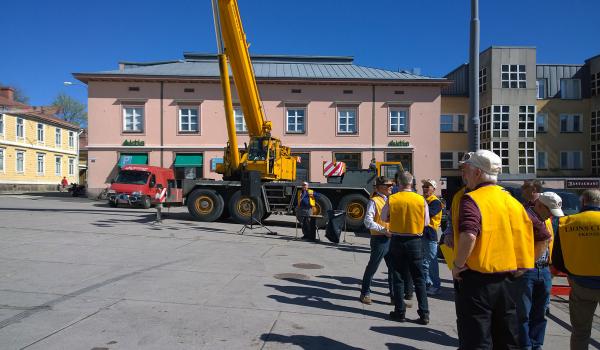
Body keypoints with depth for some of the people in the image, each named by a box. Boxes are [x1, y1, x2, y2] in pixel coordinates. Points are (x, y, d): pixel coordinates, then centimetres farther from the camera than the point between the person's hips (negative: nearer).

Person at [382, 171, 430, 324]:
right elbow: (426, 222, 3)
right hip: (415, 241, 0)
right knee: (419, 278, 9)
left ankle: (400, 312, 15)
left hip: (396, 241, 0)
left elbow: (384, 218, 5)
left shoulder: (391, 199, -9)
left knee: (398, 277, 11)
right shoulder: (421, 200, -7)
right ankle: (424, 314, 10)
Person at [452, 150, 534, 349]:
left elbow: (469, 236, -30)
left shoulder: (472, 199, -13)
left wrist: (458, 266, -16)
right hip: (507, 280, 7)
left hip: (477, 280, -7)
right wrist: (517, 266, 18)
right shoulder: (512, 201, 8)